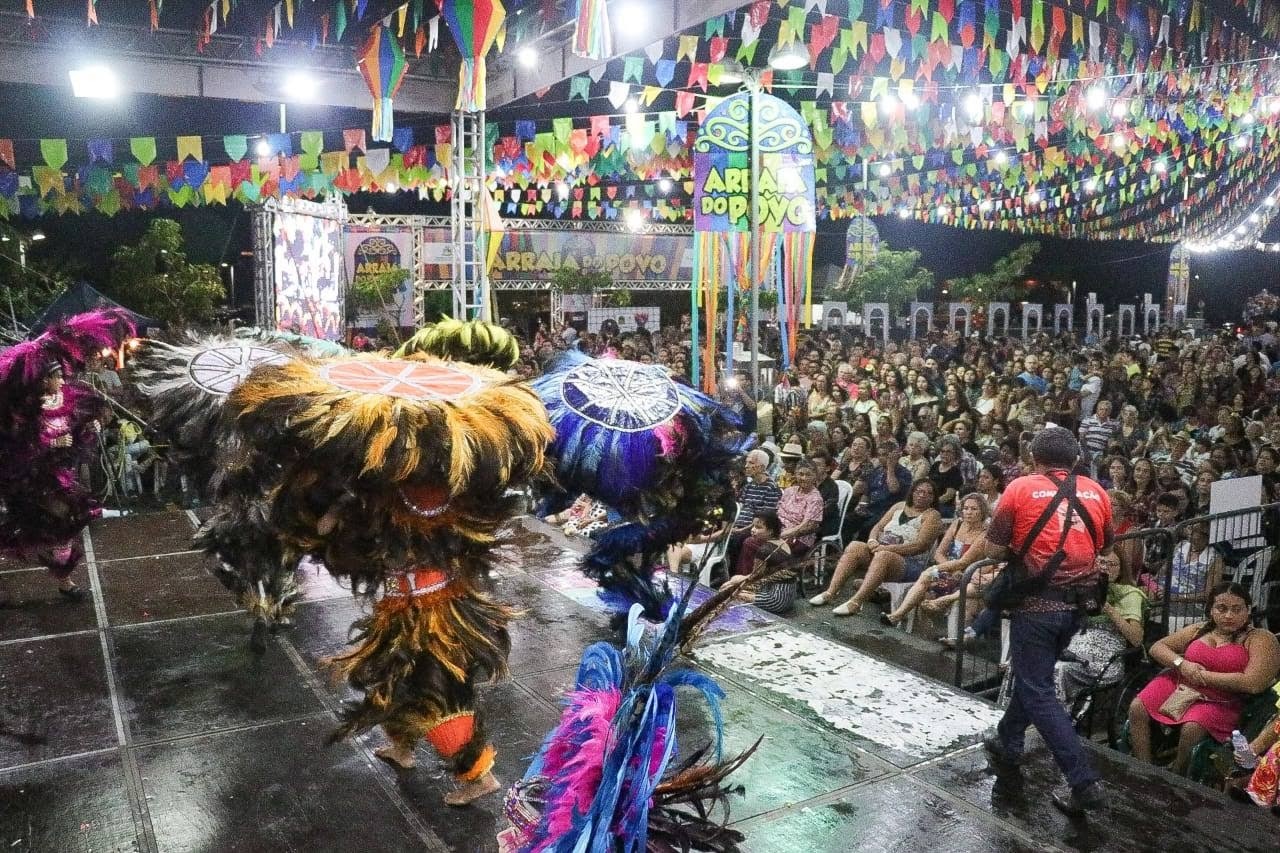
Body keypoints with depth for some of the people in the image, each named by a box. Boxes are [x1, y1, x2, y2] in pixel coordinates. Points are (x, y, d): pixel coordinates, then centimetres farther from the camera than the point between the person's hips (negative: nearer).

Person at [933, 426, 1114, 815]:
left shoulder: (1021, 488, -6)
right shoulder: (1096, 492, 6)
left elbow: (993, 548, -6)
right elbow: (1104, 548, 17)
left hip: (1037, 602, -6)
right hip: (1078, 602, 6)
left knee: (1038, 690, 1)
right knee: (1033, 675, 23)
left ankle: (1085, 782, -4)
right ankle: (1008, 743, 38)